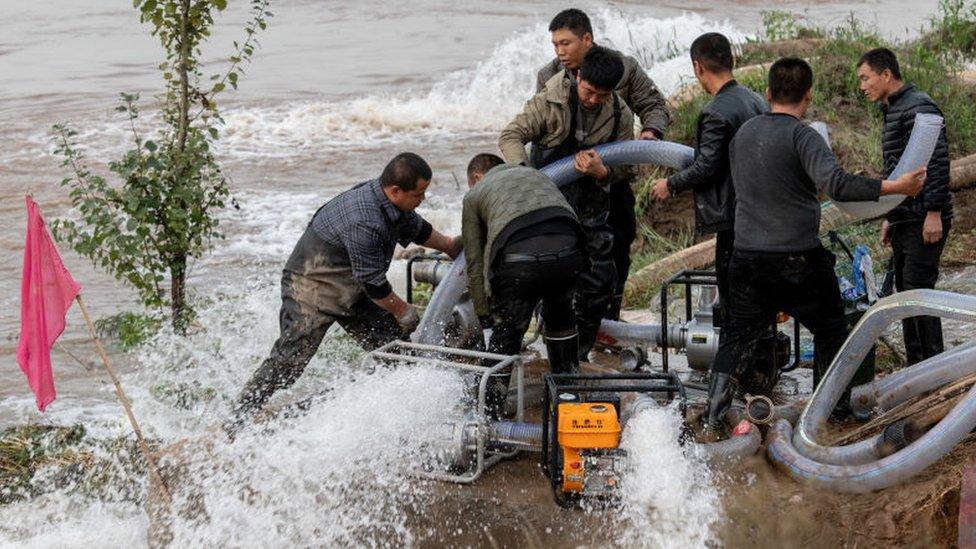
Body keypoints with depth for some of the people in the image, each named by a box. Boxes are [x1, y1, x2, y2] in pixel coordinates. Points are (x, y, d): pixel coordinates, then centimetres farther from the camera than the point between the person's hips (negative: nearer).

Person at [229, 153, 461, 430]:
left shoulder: (391, 202, -6)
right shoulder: (364, 224, -35)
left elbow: (416, 228, 19)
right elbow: (372, 283, -26)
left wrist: (450, 245, 25)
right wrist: (402, 311, -12)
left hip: (350, 290, 9)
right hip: (310, 287, -9)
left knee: (393, 342, 4)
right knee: (290, 359, -10)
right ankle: (239, 420, 2)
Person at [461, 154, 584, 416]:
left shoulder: (474, 196, 27)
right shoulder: (533, 173, 38)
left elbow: (475, 264, 23)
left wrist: (485, 316, 28)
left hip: (519, 259, -3)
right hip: (567, 251, 3)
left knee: (505, 336, 15)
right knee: (560, 316, 31)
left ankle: (489, 415, 13)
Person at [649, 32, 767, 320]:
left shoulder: (716, 113, -18)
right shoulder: (756, 100, 8)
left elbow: (706, 168, -19)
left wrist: (670, 185, -3)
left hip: (734, 216, -9)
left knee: (731, 298, -1)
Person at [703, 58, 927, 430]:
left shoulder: (743, 133, 7)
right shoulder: (802, 136, -14)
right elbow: (835, 183, -28)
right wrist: (896, 187, -27)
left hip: (747, 256, 5)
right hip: (798, 260, -5)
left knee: (738, 333, 12)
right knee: (830, 330, 15)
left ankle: (715, 411, 3)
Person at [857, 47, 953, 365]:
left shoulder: (918, 107, -13)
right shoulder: (891, 112, 19)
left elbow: (938, 160, -20)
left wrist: (933, 212, -23)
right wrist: (890, 217, 25)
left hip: (925, 222, -10)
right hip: (904, 221, 10)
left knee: (918, 291, -12)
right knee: (905, 292, 11)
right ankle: (916, 369, 17)